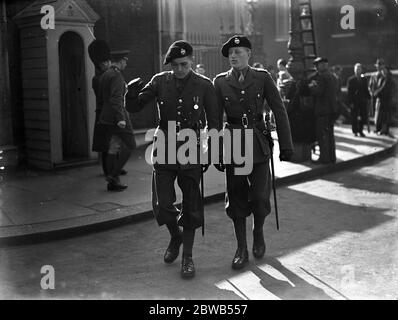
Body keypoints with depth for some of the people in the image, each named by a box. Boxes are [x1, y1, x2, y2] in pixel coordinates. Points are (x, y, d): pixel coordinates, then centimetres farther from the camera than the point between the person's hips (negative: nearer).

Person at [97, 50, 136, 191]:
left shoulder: (104, 75, 15)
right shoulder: (117, 75, -14)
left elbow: (101, 98, 21)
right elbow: (116, 98, -23)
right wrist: (120, 118, -25)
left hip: (105, 118, 9)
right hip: (117, 117, -9)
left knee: (113, 148, 11)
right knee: (129, 144, -1)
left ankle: (113, 182, 14)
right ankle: (113, 175, -6)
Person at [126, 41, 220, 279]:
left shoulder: (204, 85, -2)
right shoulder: (160, 81, 3)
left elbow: (214, 122, 3)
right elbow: (135, 107, 2)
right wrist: (133, 95, -20)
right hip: (165, 151, 2)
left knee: (191, 207, 5)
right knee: (162, 205, -1)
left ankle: (188, 256, 21)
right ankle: (176, 235, 32)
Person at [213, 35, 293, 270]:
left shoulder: (263, 78, 0)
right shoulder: (220, 82, 3)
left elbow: (279, 111, 1)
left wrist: (286, 145, -3)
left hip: (258, 144, -1)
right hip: (233, 144, 1)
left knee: (259, 197, -7)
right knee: (236, 199, 4)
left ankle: (259, 232, 25)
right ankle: (242, 250, 18)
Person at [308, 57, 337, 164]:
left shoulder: (321, 77, -14)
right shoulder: (332, 77, 14)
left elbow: (318, 91, -22)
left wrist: (310, 86, -6)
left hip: (323, 110, -9)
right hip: (332, 109, 9)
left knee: (322, 135, -4)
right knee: (330, 133, 15)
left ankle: (324, 158, -2)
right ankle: (331, 157, 21)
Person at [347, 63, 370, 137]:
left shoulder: (364, 79, 12)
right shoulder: (351, 79, -1)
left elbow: (366, 90, 16)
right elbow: (349, 91, -4)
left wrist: (368, 97, 3)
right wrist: (350, 102, -10)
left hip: (363, 101, 3)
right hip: (354, 101, -3)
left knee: (364, 116, 0)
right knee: (354, 117, 2)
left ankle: (360, 130, 14)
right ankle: (355, 131, 14)